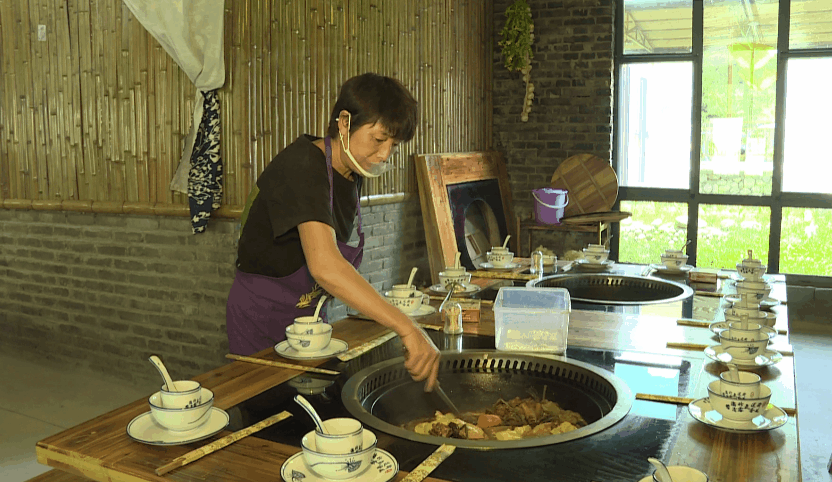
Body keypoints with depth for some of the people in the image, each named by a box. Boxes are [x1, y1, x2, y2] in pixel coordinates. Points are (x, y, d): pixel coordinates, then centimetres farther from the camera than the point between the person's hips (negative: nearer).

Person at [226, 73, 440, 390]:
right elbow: (324, 265, -43)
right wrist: (408, 329, -49)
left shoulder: (351, 173, 0)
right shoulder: (302, 166, -27)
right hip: (261, 318, -7)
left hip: (308, 315, 8)